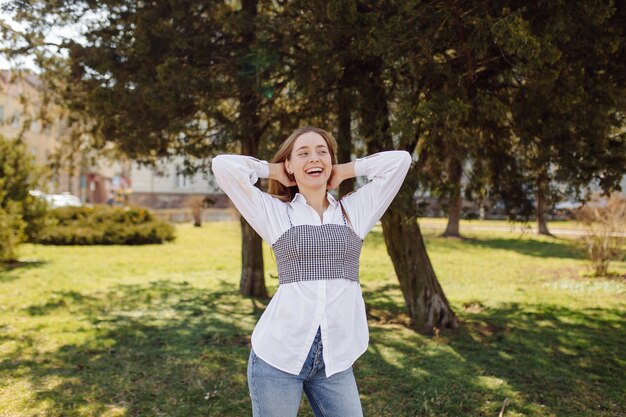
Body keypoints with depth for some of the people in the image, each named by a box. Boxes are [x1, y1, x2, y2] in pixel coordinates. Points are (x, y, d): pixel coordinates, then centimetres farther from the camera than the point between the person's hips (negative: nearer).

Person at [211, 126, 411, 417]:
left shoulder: (355, 211, 8)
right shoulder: (275, 212, 2)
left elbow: (399, 160, 8)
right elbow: (223, 166, -3)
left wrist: (345, 171, 12)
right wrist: (273, 171, 9)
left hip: (335, 358, 2)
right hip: (278, 352, -2)